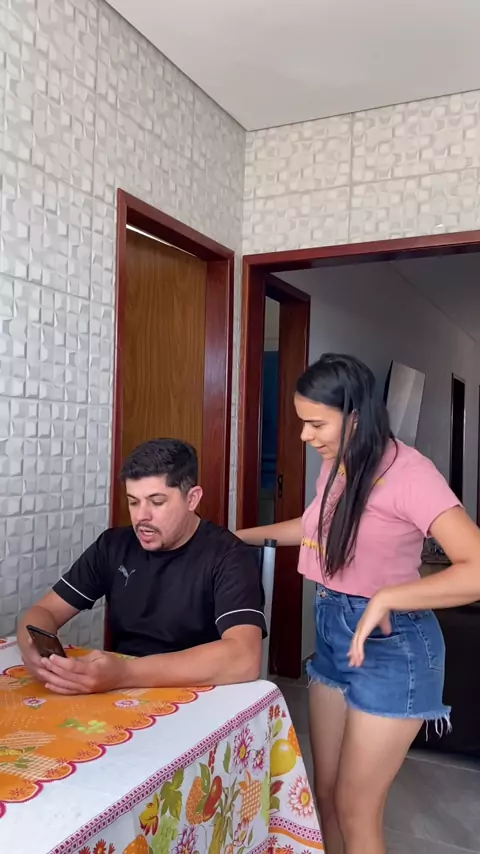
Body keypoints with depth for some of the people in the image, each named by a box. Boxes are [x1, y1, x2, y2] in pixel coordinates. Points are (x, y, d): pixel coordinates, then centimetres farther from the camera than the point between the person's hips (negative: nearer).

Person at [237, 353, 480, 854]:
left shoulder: (406, 471, -21)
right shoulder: (336, 464, 2)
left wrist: (385, 598, -33)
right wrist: (243, 537, 19)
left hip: (390, 646, -7)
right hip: (332, 633, 7)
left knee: (355, 811, 7)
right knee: (325, 794, 18)